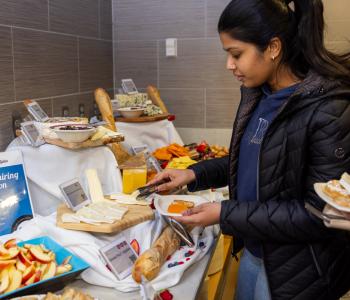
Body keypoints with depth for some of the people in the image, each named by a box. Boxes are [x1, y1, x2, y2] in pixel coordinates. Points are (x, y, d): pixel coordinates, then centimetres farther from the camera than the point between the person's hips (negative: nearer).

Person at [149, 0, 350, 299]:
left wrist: (226, 214, -22)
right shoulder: (257, 94, -2)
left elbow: (320, 214, -23)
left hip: (298, 273, -6)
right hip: (254, 252, 7)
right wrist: (195, 174, -2)